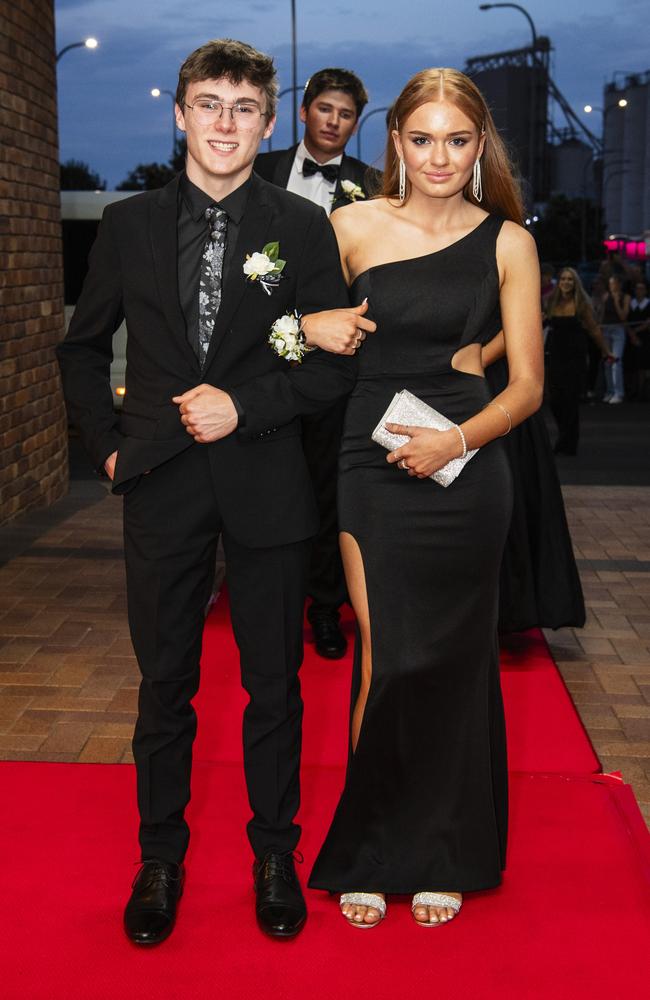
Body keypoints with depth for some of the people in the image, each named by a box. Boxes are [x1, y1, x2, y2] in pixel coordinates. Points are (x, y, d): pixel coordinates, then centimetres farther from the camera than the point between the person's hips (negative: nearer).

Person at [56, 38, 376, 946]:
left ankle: (275, 854, 29)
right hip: (162, 485, 1)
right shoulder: (129, 224, 5)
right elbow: (84, 348, 13)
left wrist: (244, 407, -14)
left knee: (274, 683, 10)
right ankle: (161, 854, 30)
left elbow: (337, 363, -2)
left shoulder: (303, 227, 0)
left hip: (266, 485, -1)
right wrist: (109, 443, 4)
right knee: (165, 680, 12)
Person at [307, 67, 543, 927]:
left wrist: (459, 438, -14)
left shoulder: (507, 241, 2)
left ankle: (440, 857, 27)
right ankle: (367, 855, 21)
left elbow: (527, 384, 2)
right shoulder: (353, 227, 2)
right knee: (386, 661, 0)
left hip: (464, 472, 1)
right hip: (371, 469, 0)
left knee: (453, 665, 8)